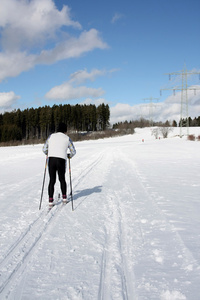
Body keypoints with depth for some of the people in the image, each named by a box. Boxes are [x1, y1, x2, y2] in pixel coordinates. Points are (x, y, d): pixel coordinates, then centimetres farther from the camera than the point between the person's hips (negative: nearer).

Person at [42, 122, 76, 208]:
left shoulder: (51, 136, 10)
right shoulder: (67, 138, 8)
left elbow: (44, 149, 12)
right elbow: (73, 152, 10)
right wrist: (69, 156, 31)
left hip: (51, 160, 1)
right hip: (61, 161, -1)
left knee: (52, 181, 9)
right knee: (62, 179, 20)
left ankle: (50, 201, 2)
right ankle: (64, 198, 27)